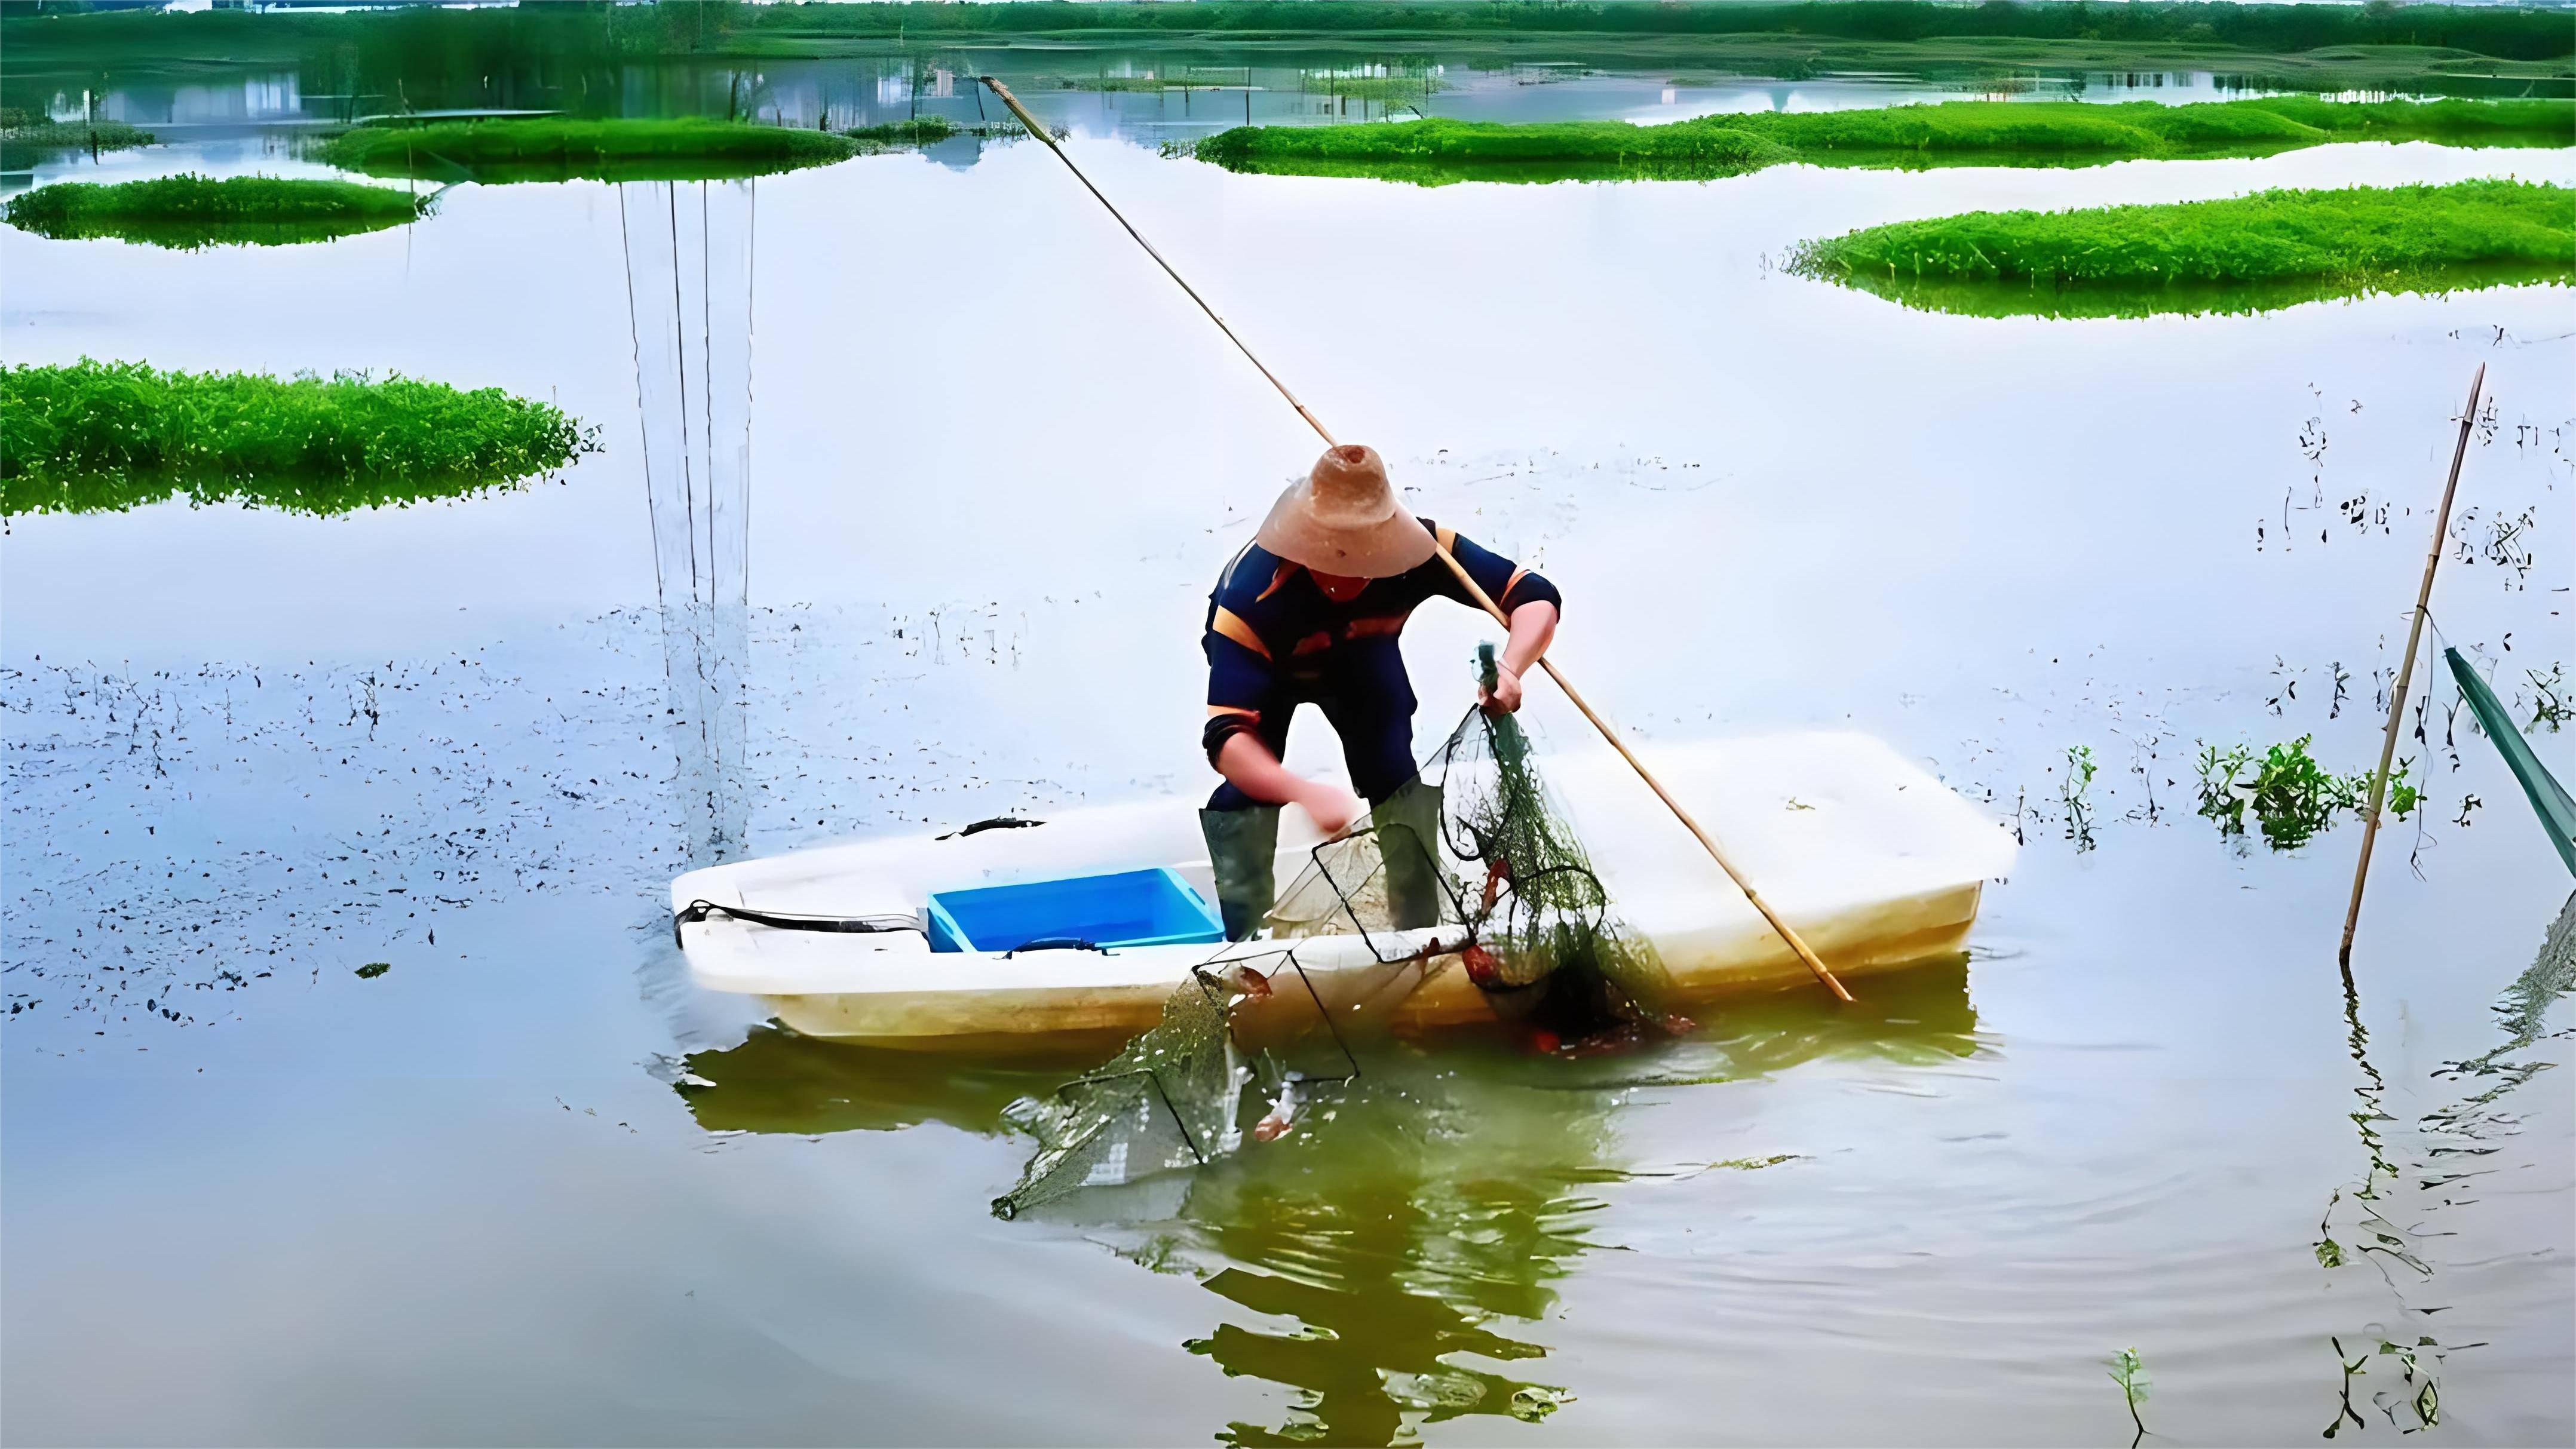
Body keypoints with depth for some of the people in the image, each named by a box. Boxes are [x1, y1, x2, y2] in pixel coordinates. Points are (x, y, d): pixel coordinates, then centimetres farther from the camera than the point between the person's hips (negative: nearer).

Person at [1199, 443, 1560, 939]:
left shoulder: (1418, 550, -40)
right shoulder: (1251, 598, -47)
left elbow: (1536, 596, -32)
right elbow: (1227, 738, -52)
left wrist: (1510, 668, -55)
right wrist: (1306, 793, -71)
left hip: (1362, 654, 2)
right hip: (1267, 668, -2)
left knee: (1405, 785, -10)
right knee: (1248, 783, -19)